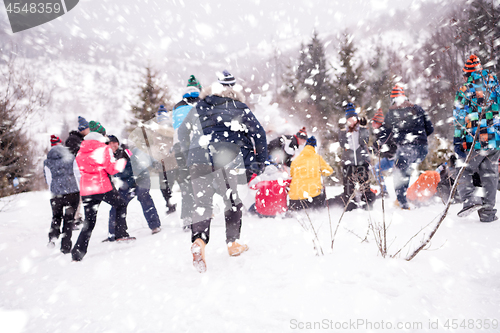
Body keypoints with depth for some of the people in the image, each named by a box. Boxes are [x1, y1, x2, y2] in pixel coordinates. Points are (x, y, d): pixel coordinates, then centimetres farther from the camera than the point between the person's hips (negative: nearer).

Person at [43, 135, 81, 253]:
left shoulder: (47, 162, 3)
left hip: (56, 195, 1)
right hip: (72, 192, -1)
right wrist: (79, 190, 14)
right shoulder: (71, 158, -2)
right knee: (69, 219, 7)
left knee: (56, 217, 21)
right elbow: (78, 175, 0)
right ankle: (65, 246, 6)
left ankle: (53, 237, -1)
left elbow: (48, 180, 8)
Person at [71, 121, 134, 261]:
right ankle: (121, 234, 10)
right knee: (121, 205, 19)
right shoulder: (103, 148, -6)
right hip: (103, 187, -5)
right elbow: (112, 168, -9)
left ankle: (77, 253, 8)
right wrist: (123, 159, 4)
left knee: (89, 222, 12)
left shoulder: (80, 152, 13)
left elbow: (82, 169, 19)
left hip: (85, 190, 6)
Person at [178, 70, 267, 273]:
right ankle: (233, 244, 22)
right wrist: (259, 162, 11)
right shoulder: (239, 108, 12)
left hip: (198, 161, 2)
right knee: (233, 203, 15)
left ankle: (199, 241, -15)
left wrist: (189, 154, 36)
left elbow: (182, 133, 25)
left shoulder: (199, 108, 20)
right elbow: (258, 134, 6)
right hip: (226, 160, -2)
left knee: (202, 205, 7)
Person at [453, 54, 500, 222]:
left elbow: (459, 118, -7)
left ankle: (470, 199, -12)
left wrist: (457, 140, -4)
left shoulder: (463, 91, -4)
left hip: (476, 141, -4)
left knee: (464, 171, 9)